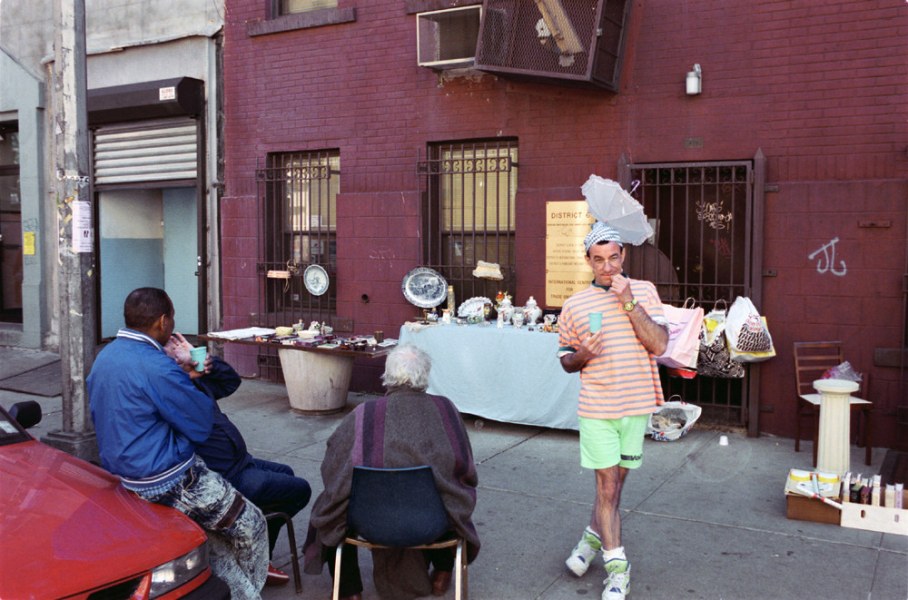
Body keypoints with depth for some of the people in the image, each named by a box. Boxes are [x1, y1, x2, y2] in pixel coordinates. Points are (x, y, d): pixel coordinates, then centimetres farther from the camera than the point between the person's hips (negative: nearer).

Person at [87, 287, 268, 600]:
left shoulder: (104, 357, 4)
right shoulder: (156, 367, -25)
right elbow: (202, 425, -17)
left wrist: (182, 373, 9)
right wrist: (189, 380, 0)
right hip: (165, 482, -10)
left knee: (213, 533, 22)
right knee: (251, 526, 7)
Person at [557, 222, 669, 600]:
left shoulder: (644, 291, 0)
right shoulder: (574, 305, 0)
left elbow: (659, 345, -11)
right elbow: (565, 360, 8)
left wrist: (628, 302, -18)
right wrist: (583, 354, -15)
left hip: (637, 404, 1)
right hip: (596, 408, -1)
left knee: (615, 481, 15)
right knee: (607, 486, 0)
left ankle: (593, 537, 38)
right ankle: (617, 568, 11)